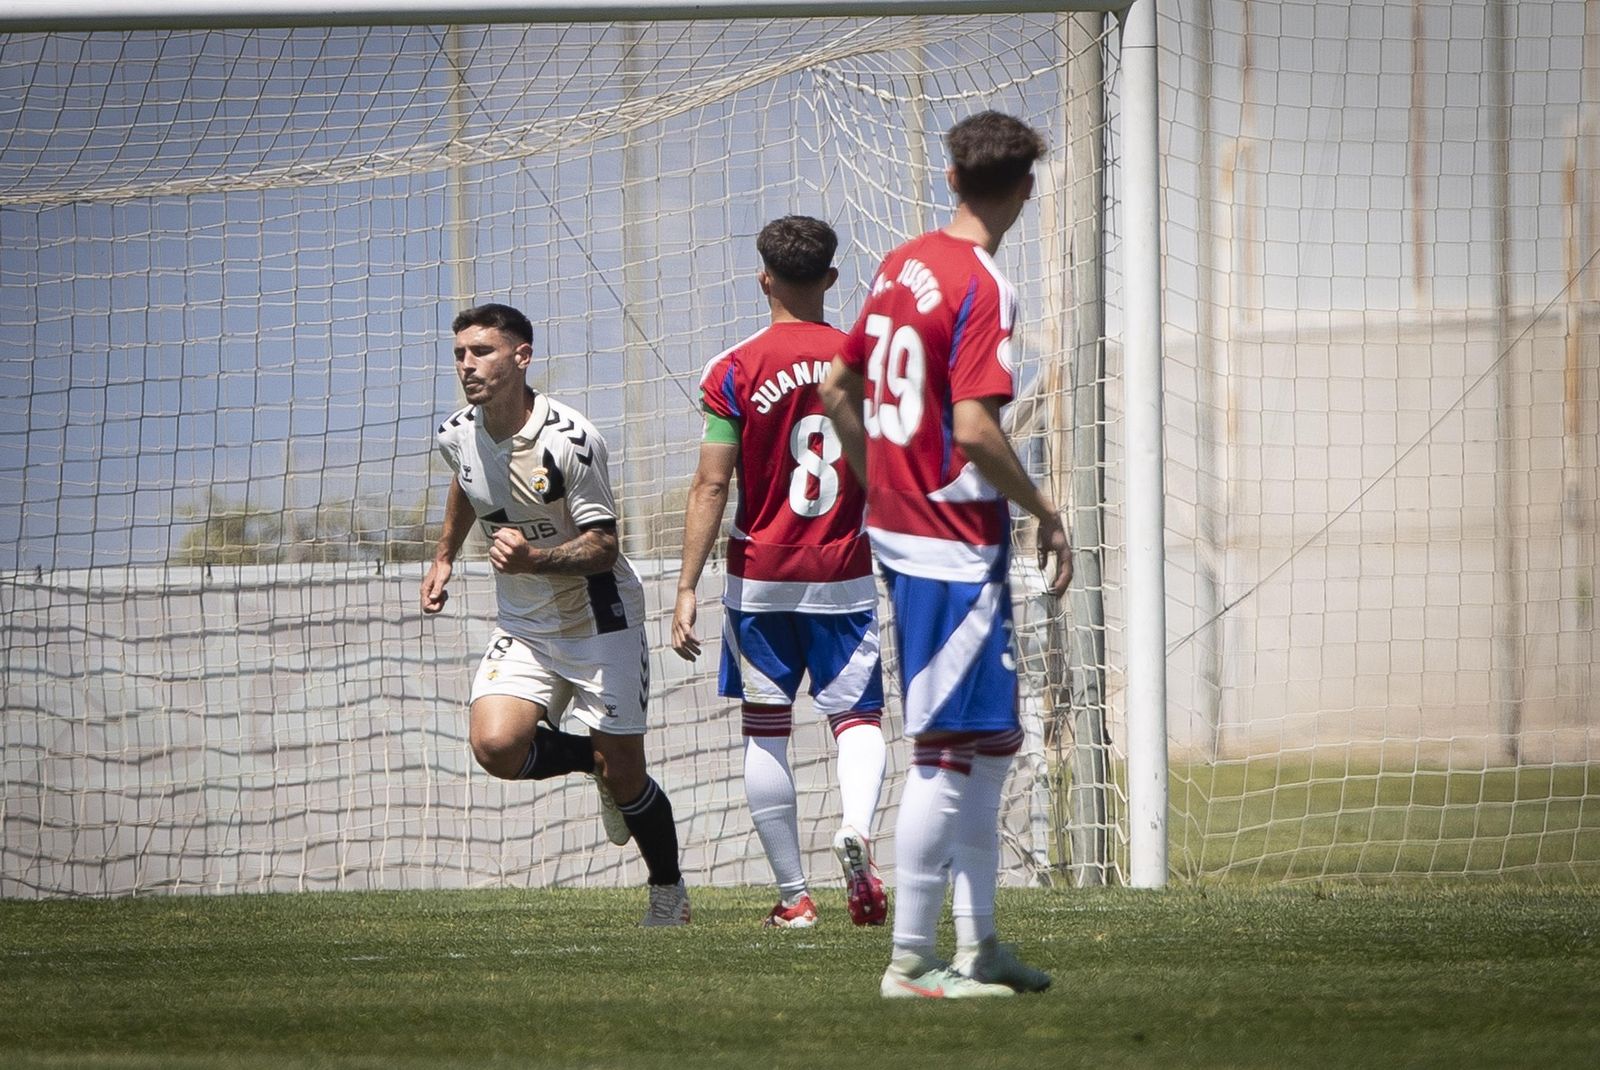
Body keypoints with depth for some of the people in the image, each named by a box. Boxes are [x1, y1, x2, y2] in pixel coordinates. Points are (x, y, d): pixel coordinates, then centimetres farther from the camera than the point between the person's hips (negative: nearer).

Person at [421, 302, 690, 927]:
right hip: (522, 628, 5)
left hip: (599, 622, -5)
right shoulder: (458, 436, -4)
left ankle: (669, 891, 25)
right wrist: (443, 558, 24)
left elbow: (603, 547, -21)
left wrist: (534, 559, -37)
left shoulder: (570, 440, -23)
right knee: (495, 746, -20)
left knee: (625, 778, -2)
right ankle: (592, 760, 12)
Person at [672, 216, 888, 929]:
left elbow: (711, 486, -9)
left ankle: (793, 895, 7)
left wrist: (687, 589, -6)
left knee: (765, 732, 7)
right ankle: (857, 826, -23)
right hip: (845, 579, 1)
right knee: (857, 716, 7)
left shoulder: (734, 372, -6)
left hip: (760, 581, -1)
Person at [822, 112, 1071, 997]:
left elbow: (838, 390, 17)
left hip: (900, 528, 9)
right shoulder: (982, 288, -16)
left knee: (990, 742, 17)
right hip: (957, 547, -9)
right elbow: (974, 427, -24)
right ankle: (911, 962, -2)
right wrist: (1045, 513, -12)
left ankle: (977, 946, 20)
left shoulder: (902, 266, 10)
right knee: (948, 752, -5)